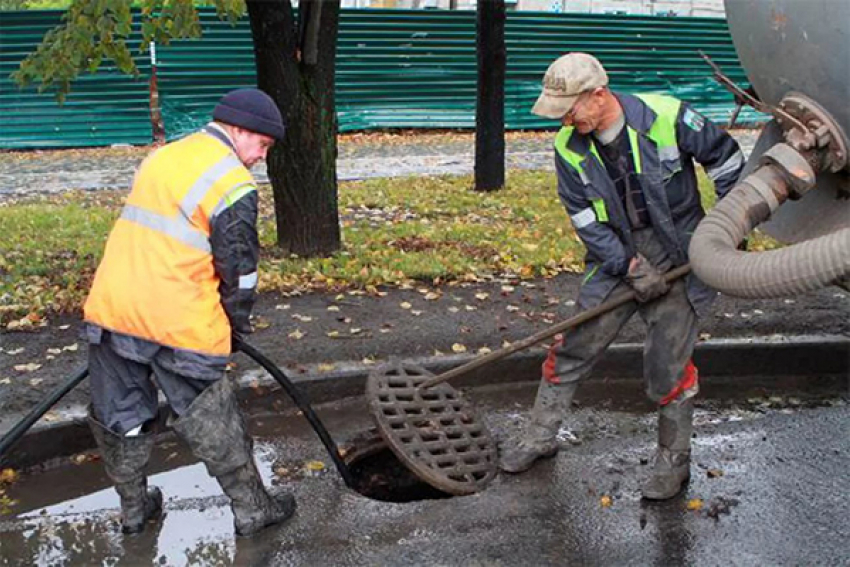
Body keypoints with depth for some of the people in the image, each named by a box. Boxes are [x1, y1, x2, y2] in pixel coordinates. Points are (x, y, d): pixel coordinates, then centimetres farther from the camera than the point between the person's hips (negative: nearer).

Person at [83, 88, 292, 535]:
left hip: (110, 308, 7)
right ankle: (252, 509, 23)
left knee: (119, 415, 19)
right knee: (211, 422, 7)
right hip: (177, 324, -7)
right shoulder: (233, 184, -9)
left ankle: (133, 508, 36)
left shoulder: (161, 157, 15)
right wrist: (237, 325, 10)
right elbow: (239, 268, -7)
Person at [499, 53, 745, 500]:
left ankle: (674, 461, 18)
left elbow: (726, 158, -3)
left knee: (667, 365, -4)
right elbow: (585, 219, -5)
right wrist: (628, 265, -15)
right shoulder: (570, 147, -6)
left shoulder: (667, 116, -17)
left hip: (681, 256, -3)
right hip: (619, 257, 3)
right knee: (573, 346, 5)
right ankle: (540, 436, 24)